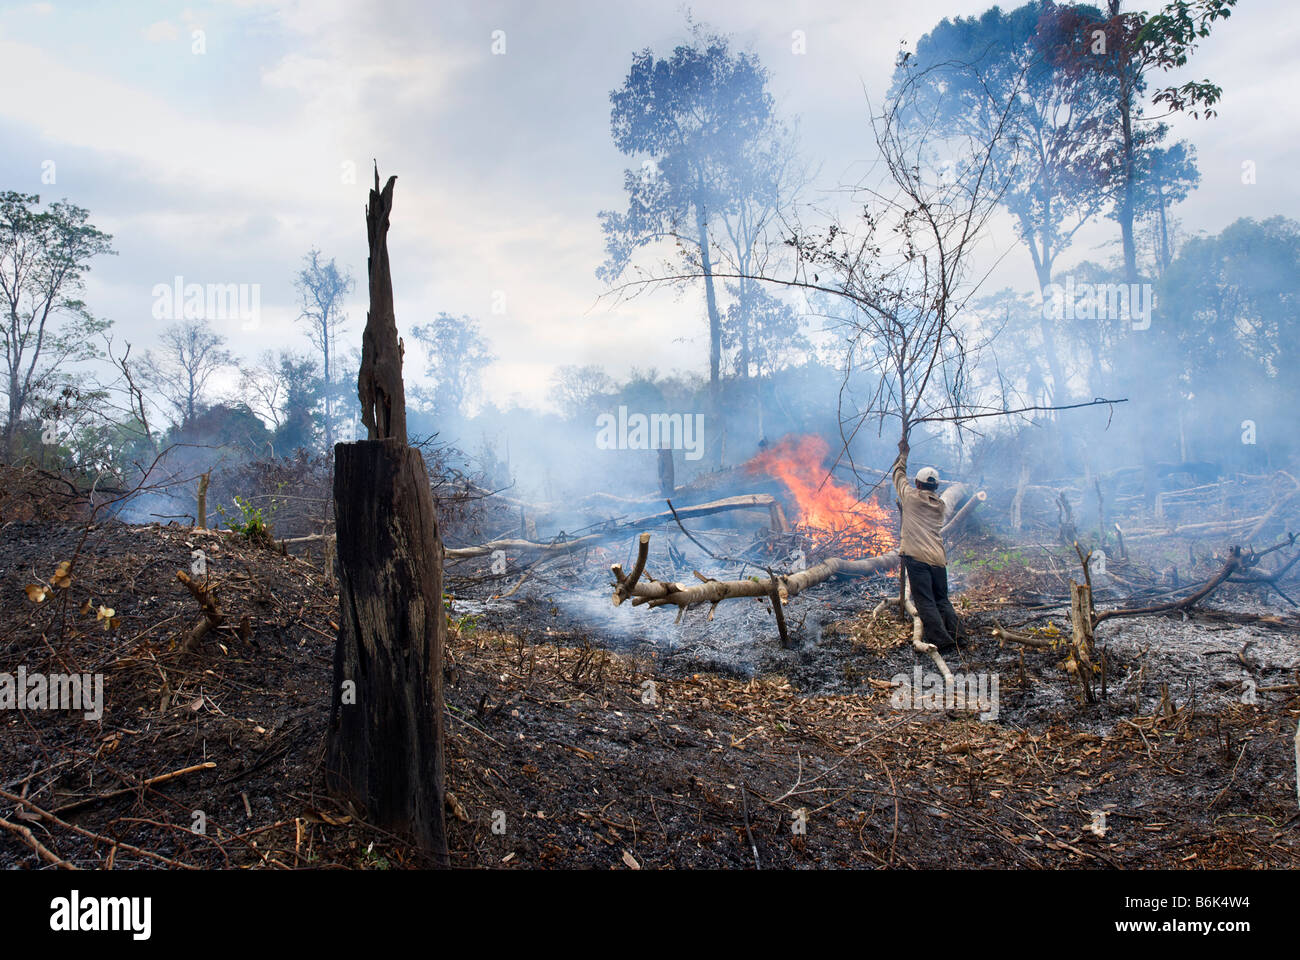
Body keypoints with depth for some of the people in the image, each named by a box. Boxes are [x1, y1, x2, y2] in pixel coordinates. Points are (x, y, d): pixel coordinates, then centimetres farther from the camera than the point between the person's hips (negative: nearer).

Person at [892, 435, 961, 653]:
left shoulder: (911, 496, 3)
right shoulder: (941, 505, 16)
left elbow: (899, 475, 19)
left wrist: (903, 454, 33)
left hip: (916, 556, -5)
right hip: (938, 557, 5)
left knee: (925, 602, -7)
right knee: (942, 600, 14)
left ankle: (942, 642, -13)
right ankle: (955, 637, 7)